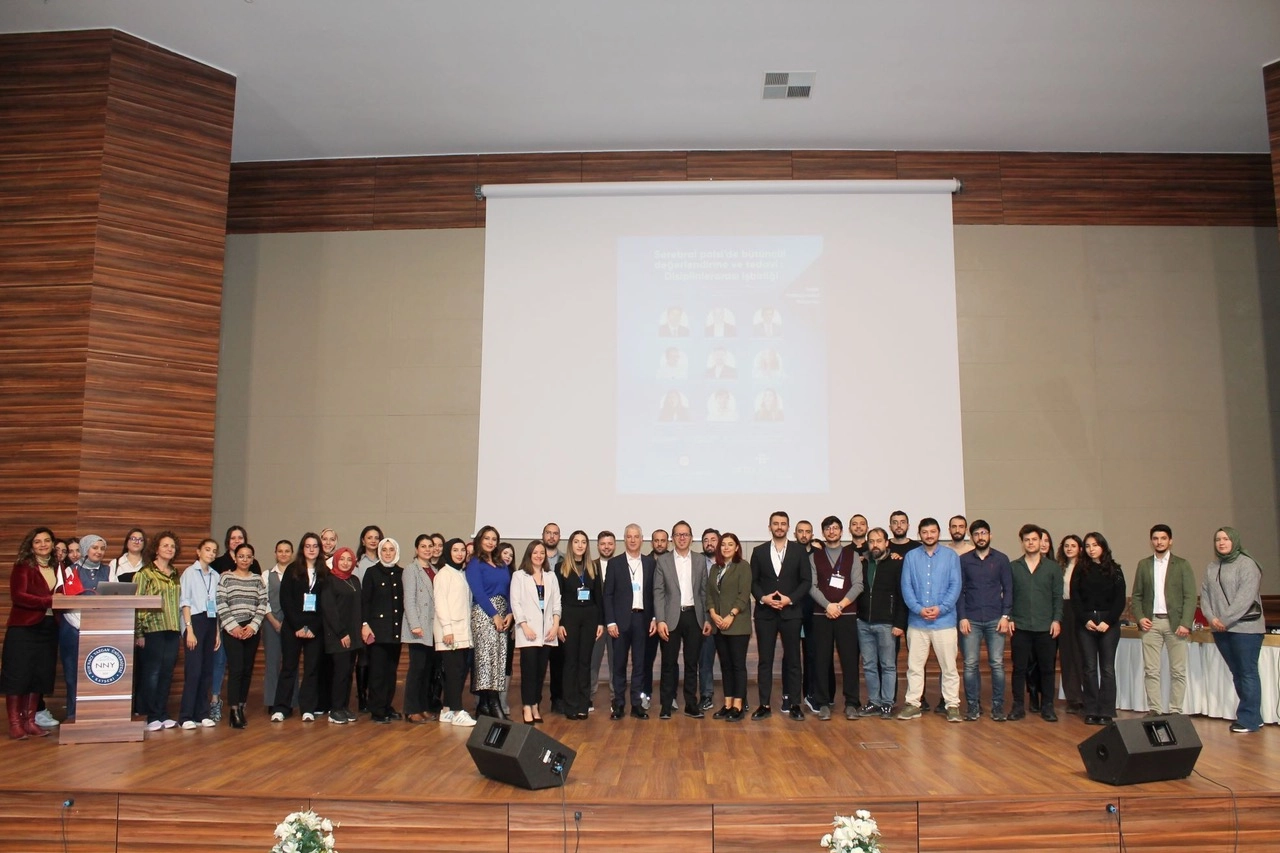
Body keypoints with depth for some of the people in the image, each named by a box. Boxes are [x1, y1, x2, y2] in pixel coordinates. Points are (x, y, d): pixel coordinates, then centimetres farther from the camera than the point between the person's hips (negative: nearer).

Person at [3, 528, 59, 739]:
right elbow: (18, 596, -15)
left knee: (40, 675, 7)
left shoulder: (57, 568, 12)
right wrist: (49, 601, -24)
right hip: (23, 628, -5)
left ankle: (30, 721, 15)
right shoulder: (22, 566, -4)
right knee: (18, 674, -2)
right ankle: (15, 723, 5)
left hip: (48, 628, 5)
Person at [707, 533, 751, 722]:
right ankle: (727, 704, 13)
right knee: (725, 665, 8)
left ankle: (738, 706, -1)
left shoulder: (743, 566, -3)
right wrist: (713, 614, -5)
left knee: (738, 664, -3)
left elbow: (744, 595, -10)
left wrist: (731, 616, -17)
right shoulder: (714, 568, 14)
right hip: (718, 624, 6)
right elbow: (709, 594, 10)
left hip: (737, 624, -6)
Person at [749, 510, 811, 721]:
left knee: (793, 659, 4)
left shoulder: (799, 550, 3)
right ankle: (764, 705, 9)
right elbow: (753, 581, 7)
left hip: (790, 612, -1)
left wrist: (790, 599, -11)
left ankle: (794, 705, 11)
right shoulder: (759, 551, 7)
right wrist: (762, 597, -11)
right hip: (765, 613, 1)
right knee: (765, 660, 3)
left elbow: (806, 580, 0)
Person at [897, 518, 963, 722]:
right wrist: (919, 609, -13)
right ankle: (913, 704, 14)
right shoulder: (911, 557, 5)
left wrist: (941, 608, -14)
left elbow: (955, 586, -2)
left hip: (944, 620, -1)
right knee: (914, 666, 7)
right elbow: (906, 586, 0)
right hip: (917, 621, 1)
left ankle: (952, 705, 12)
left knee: (949, 666, 3)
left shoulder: (951, 556, 3)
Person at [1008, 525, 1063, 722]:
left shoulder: (1053, 567, 6)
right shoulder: (1013, 567, 6)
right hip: (1020, 626, 0)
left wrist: (1057, 619, -4)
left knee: (1046, 667, 5)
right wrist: (1008, 618, -2)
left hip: (1045, 626, 0)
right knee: (1020, 667, 2)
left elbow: (1058, 596, 5)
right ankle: (1018, 705, 10)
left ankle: (1047, 706, 15)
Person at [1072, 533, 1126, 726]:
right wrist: (1085, 620, -9)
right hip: (1085, 624, 1)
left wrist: (1108, 621, -10)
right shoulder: (1080, 570, 7)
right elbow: (1074, 598, 3)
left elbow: (1120, 600, 1)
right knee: (1089, 668, 1)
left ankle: (1106, 712, 2)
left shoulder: (1114, 570, 5)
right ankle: (1091, 711, 5)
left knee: (1107, 668, -1)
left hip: (1109, 624, -1)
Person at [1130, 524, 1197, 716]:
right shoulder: (1143, 564, 11)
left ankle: (1175, 711, 8)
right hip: (1151, 622, 2)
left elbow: (1190, 596, -2)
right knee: (1151, 671, 1)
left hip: (1175, 623, -2)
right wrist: (1139, 617, -3)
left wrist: (1185, 623, -11)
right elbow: (1137, 595, 11)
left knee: (1178, 671, 1)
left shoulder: (1182, 565, 4)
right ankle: (1154, 710, 6)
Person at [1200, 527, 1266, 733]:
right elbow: (1205, 595, 10)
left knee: (1248, 673, -3)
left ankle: (1248, 720, 2)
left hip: (1245, 627, -6)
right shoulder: (1211, 568, 13)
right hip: (1220, 630, 6)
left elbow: (1245, 597, -14)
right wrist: (1211, 618, -5)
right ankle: (1253, 716, 18)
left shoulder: (1247, 564, -6)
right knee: (1237, 673, 10)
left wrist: (1226, 620, -15)